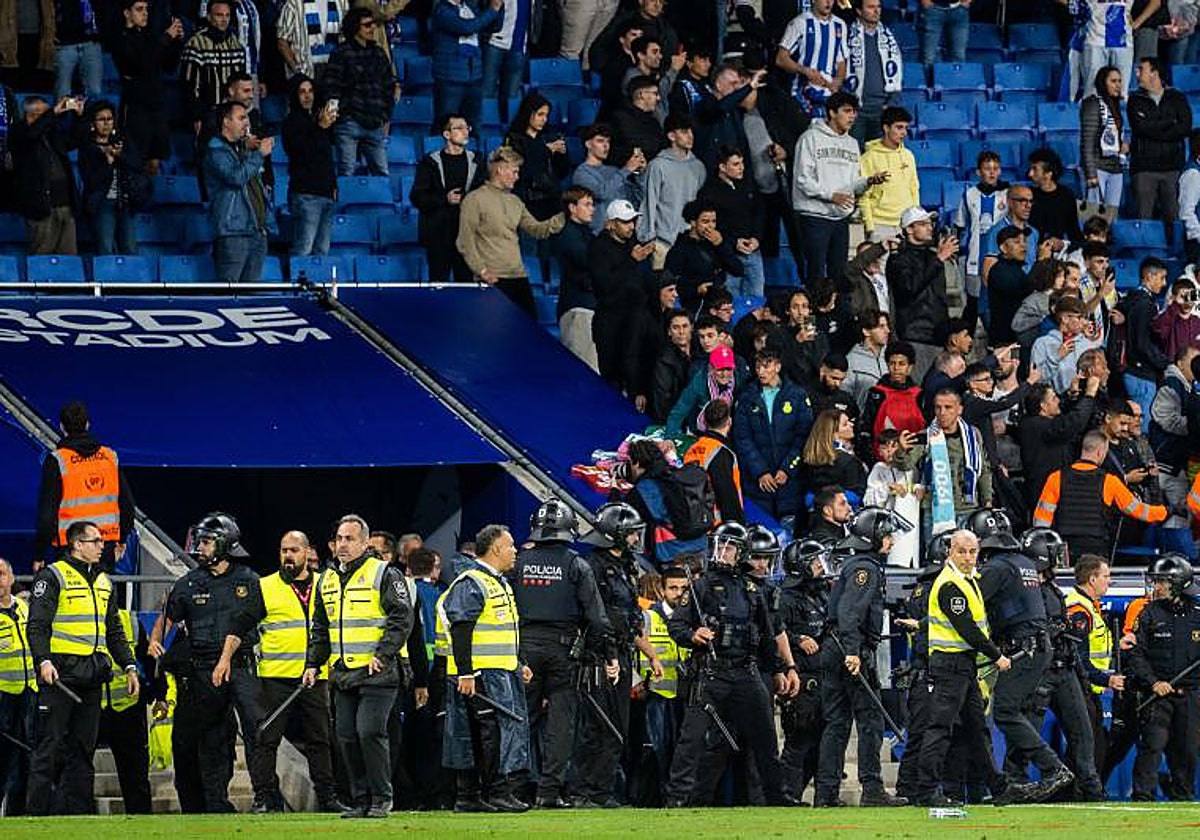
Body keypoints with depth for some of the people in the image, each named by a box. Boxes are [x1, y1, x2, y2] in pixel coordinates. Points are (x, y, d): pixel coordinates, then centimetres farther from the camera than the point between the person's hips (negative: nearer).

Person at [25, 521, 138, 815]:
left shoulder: (103, 583, 20)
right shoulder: (53, 576, -3)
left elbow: (115, 631, 26)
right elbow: (37, 624, -10)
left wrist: (129, 666, 17)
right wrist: (43, 660, -24)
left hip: (91, 678, 7)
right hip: (60, 673, -7)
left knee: (82, 747, 6)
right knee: (50, 745, -7)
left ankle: (75, 809, 8)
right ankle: (38, 811, -6)